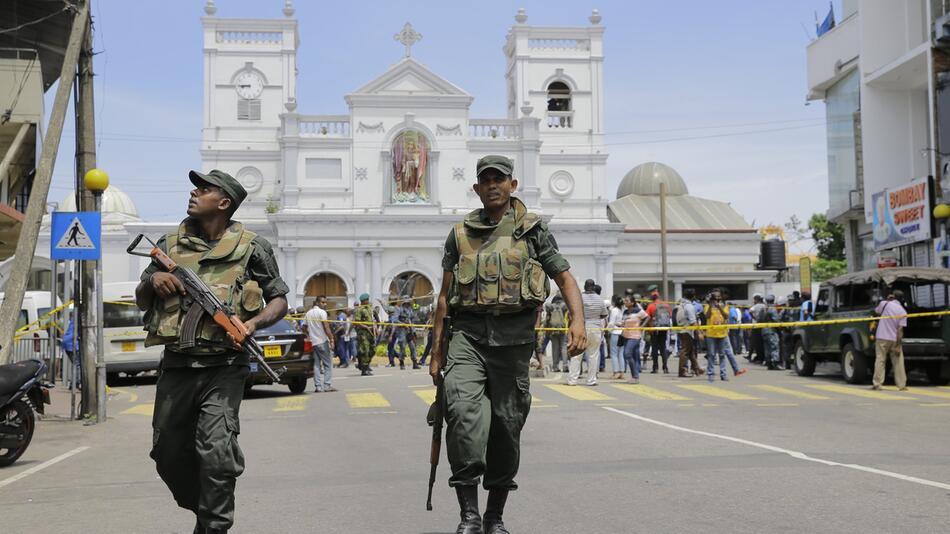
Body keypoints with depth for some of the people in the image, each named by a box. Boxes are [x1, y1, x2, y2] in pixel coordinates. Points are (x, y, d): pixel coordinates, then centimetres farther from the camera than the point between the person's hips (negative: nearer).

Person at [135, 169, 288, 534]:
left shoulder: (250, 247, 2)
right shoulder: (170, 245, 12)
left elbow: (279, 299, 6)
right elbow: (141, 300, 20)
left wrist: (253, 323, -14)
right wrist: (153, 281, -3)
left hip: (223, 366, -5)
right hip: (176, 365, 5)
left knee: (216, 452, -17)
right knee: (169, 455, 12)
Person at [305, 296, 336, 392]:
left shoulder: (308, 314, 15)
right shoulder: (321, 312, -7)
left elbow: (305, 328, 17)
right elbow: (326, 327, -15)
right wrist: (331, 339, -15)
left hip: (312, 342, 6)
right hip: (322, 341, -6)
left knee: (316, 364, 6)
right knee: (328, 363, 0)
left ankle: (318, 386, 1)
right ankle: (327, 385, -5)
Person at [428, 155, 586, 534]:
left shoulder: (533, 230, 9)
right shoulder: (460, 234, 14)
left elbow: (565, 278, 6)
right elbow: (445, 295, 17)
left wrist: (578, 321, -13)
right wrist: (437, 351, 13)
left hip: (513, 336, 0)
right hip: (467, 333, 1)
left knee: (506, 425, 5)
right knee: (463, 409, -21)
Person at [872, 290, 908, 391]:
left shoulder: (884, 304, -4)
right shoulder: (903, 312, -4)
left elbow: (876, 311, 18)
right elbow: (900, 330, -9)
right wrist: (898, 345, -10)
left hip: (881, 338, 0)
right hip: (894, 339, 0)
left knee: (880, 360, 3)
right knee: (898, 362, 7)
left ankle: (877, 384, -2)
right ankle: (902, 385, 7)